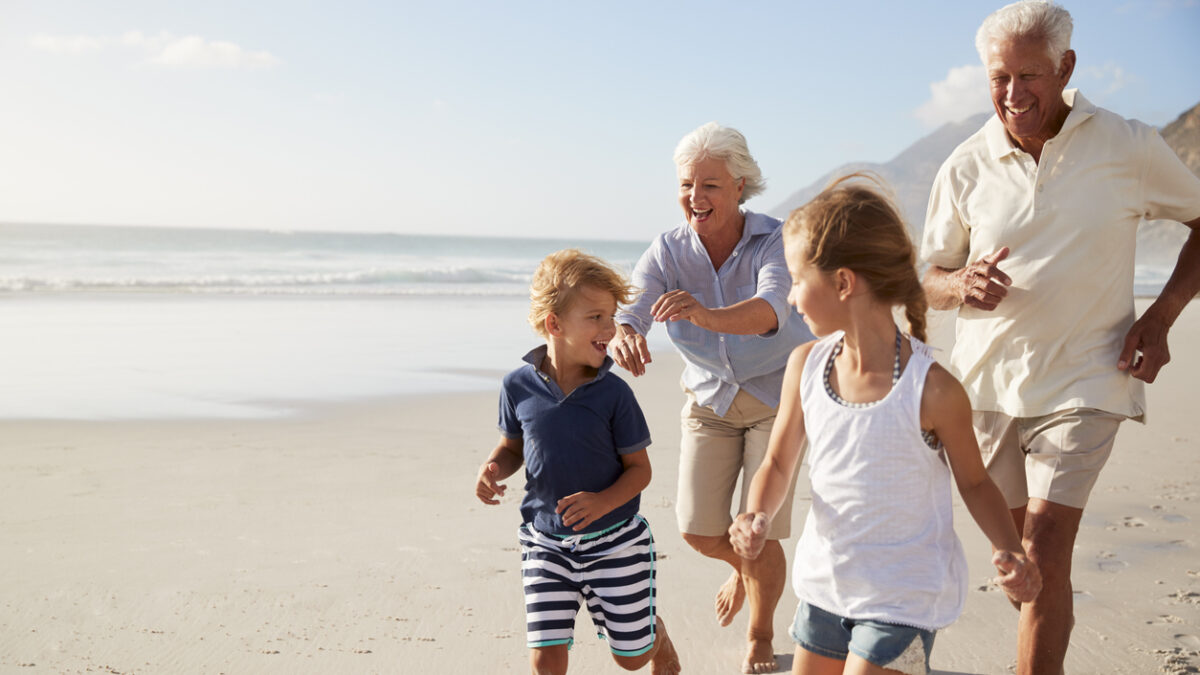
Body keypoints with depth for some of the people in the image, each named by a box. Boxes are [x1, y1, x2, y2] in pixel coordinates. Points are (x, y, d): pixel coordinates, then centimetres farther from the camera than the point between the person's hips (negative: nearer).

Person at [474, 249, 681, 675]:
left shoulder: (613, 393, -15)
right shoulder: (519, 386, -9)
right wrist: (492, 470, -14)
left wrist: (603, 501, -25)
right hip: (546, 543, 1)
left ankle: (657, 632, 49)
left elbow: (639, 468, -7)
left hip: (614, 541, -1)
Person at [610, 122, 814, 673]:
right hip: (709, 397, 3)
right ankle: (743, 567, 37)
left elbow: (771, 310, -43)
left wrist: (706, 314, -64)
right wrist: (623, 338, -52)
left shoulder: (774, 241, -24)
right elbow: (627, 312, -27)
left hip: (777, 395, -3)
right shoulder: (667, 251, -14)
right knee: (698, 528, -2)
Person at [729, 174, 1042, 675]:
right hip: (825, 586, 5)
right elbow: (778, 463, 4)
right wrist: (759, 514, -16)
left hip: (902, 601, -5)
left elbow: (973, 482, -4)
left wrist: (1009, 551, -20)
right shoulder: (805, 365, -6)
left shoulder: (932, 389, -20)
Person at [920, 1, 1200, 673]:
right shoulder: (966, 168, -2)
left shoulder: (1130, 147, -6)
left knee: (1045, 557, -13)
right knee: (1022, 549, 15)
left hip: (1083, 383, -3)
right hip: (988, 383, 3)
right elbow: (930, 282, 6)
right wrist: (962, 284, -19)